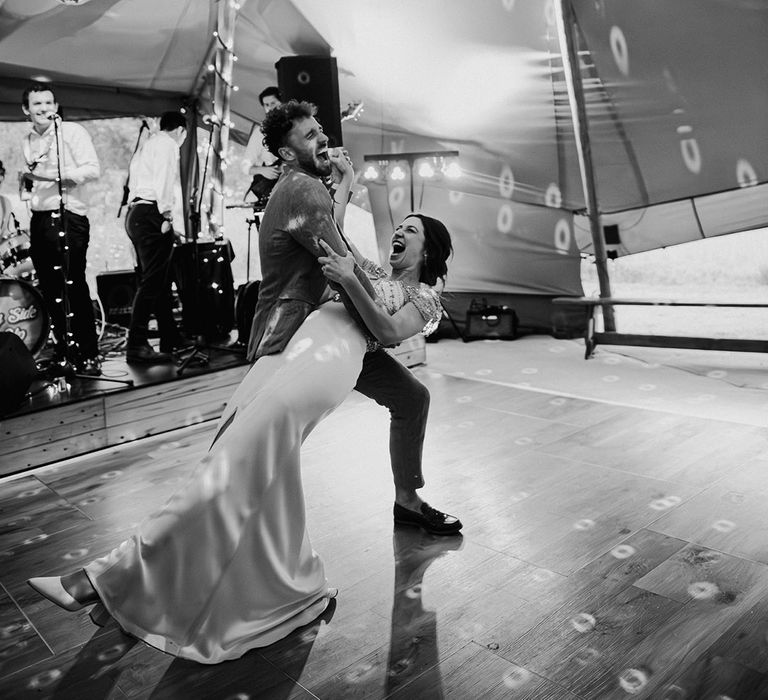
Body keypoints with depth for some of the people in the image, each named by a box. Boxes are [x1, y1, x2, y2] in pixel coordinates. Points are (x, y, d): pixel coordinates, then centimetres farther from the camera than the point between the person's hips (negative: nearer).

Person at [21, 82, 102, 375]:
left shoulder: (72, 132, -2)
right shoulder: (27, 142, 17)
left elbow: (93, 169, -13)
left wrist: (54, 175, -20)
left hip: (69, 217, -6)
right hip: (39, 219, 6)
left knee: (74, 288, -9)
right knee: (50, 290, 8)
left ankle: (89, 356, -3)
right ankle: (64, 351, 20)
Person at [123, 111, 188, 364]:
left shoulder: (146, 145, 26)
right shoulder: (167, 144, -1)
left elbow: (133, 180, 20)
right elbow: (163, 181, -16)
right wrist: (166, 215, -17)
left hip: (135, 213, 10)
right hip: (151, 214, -10)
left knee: (159, 279, 13)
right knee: (151, 282, -12)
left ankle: (171, 340, 20)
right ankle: (137, 346, -15)